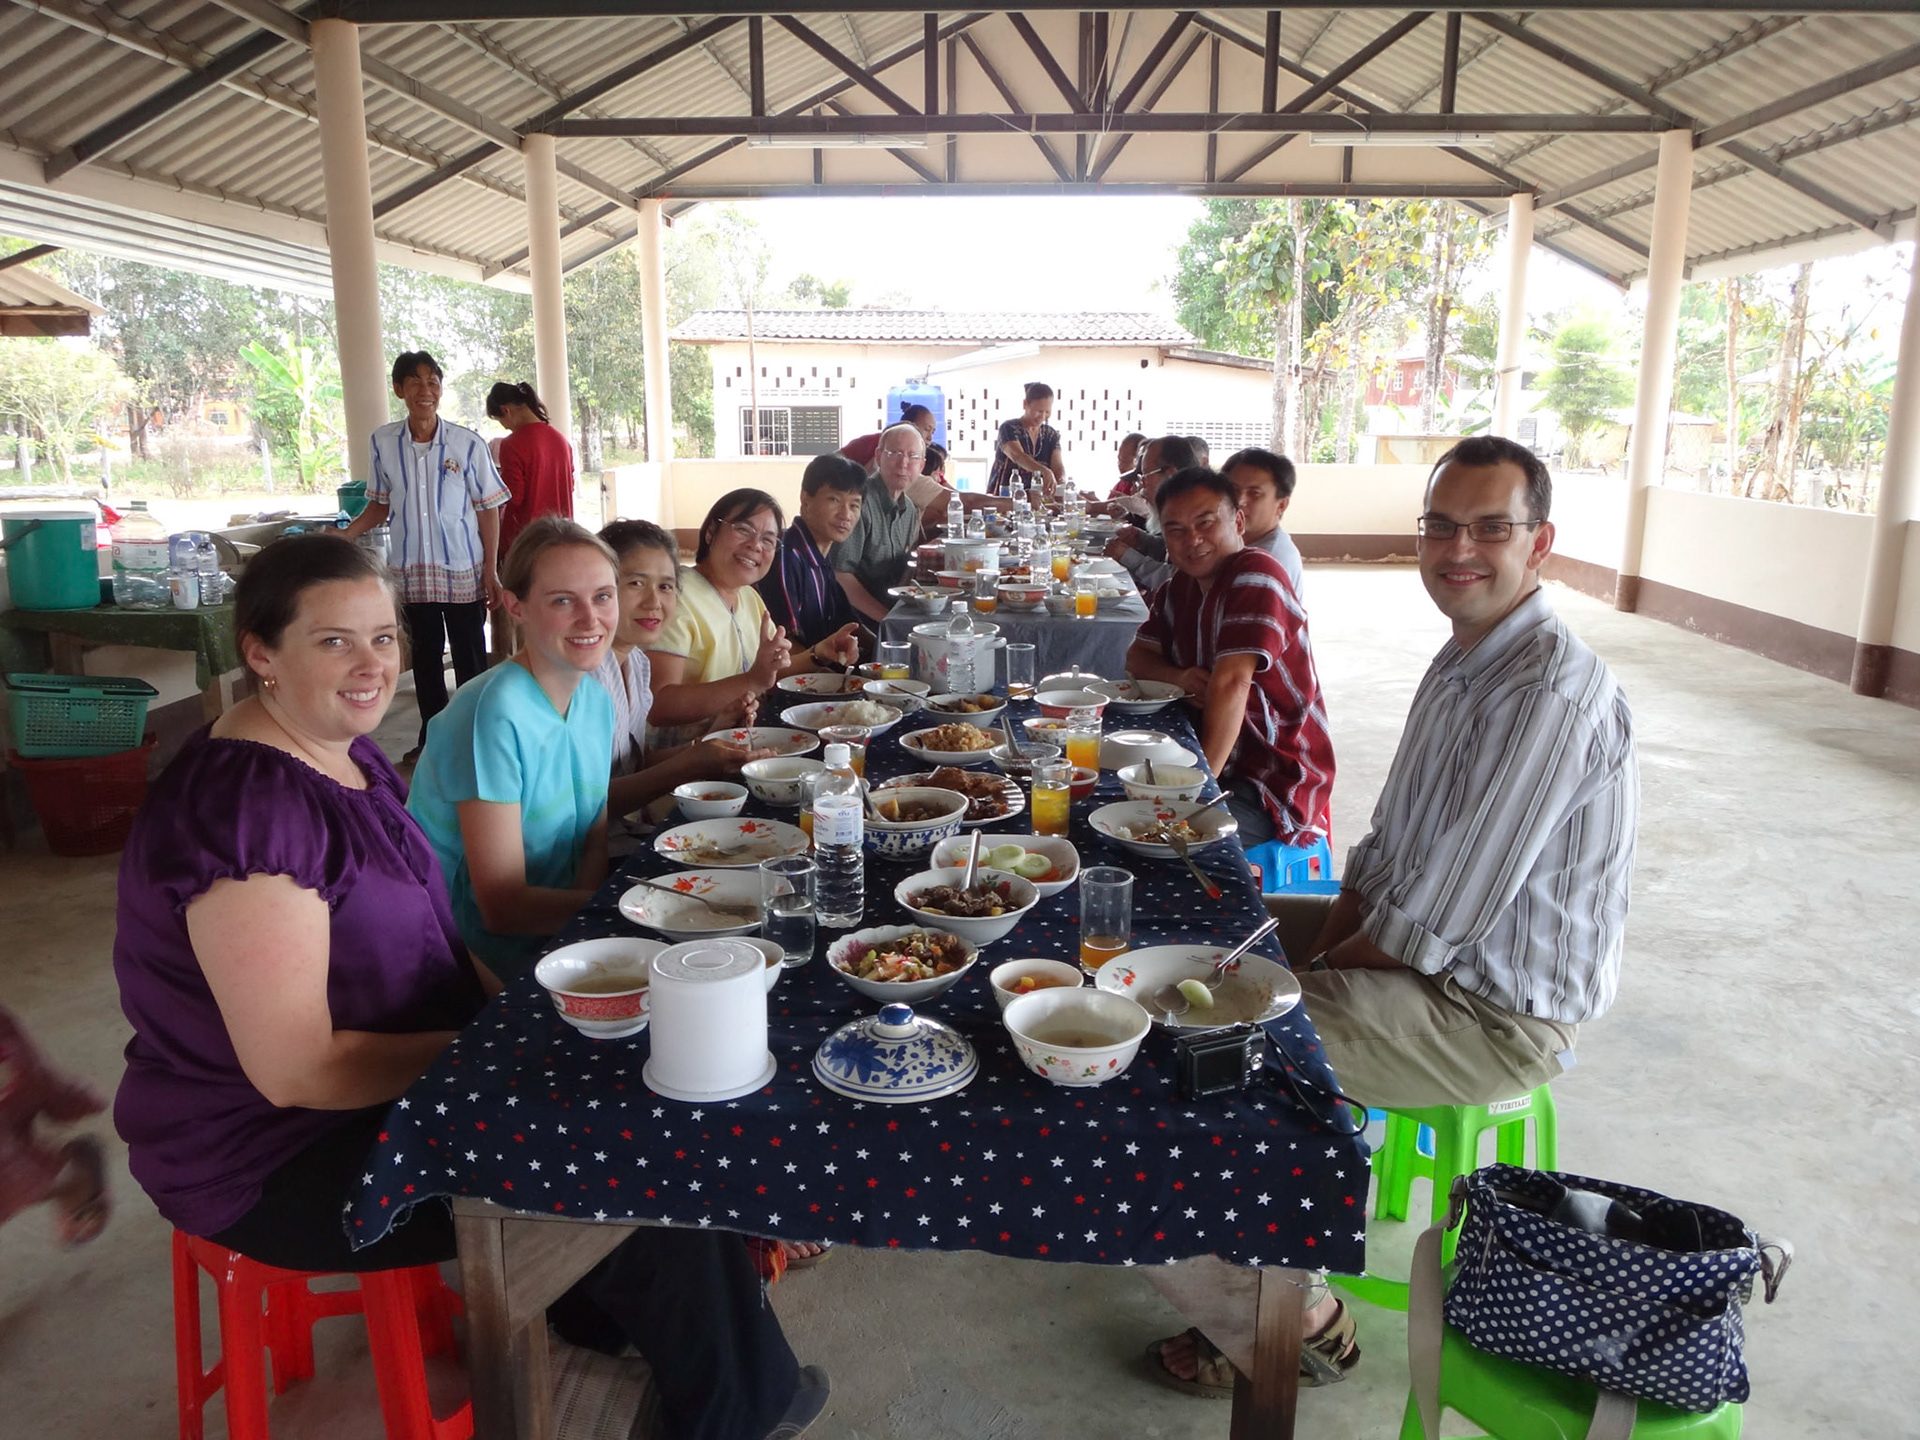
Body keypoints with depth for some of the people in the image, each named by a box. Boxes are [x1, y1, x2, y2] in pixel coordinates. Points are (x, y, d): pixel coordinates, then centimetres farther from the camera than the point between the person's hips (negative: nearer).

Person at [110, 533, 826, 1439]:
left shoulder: (345, 750, 2)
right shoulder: (246, 803, -28)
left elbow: (410, 927, 12)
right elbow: (294, 1069, -27)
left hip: (388, 1078, 9)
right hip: (279, 1161, -9)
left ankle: (596, 1309, 30)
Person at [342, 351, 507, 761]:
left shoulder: (468, 444, -8)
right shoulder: (383, 443, 0)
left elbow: (488, 510, -4)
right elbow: (381, 505, 11)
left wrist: (491, 571, -7)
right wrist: (345, 535, -4)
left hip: (464, 572, -3)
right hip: (411, 573, 3)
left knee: (470, 659, 3)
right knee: (424, 659, 13)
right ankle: (431, 737, 25)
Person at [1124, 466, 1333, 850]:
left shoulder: (1256, 576, -19)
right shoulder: (1181, 584, 9)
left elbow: (1230, 682, -27)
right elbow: (1137, 655, 12)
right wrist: (1180, 678, -11)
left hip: (1275, 787, -8)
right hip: (1220, 764, 8)